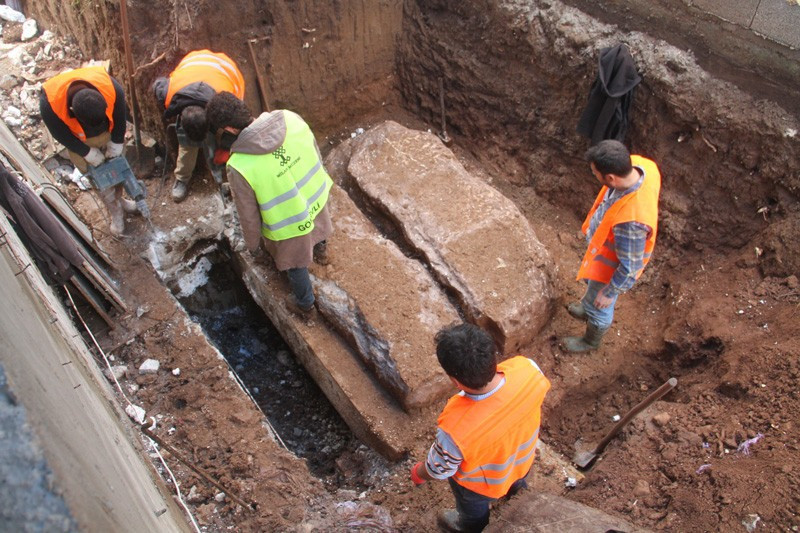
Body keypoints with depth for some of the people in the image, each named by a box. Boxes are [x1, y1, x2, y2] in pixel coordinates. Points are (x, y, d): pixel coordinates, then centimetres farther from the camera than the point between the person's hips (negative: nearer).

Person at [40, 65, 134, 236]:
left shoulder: (112, 88, -38)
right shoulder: (49, 103, -40)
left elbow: (120, 116, -17)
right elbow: (61, 135, -21)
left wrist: (116, 143, -9)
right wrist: (87, 152, -16)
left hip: (109, 133, 2)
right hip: (79, 142, -2)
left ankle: (119, 199, 48)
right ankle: (115, 211, 33)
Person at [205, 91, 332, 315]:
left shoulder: (239, 166, -32)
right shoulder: (290, 119, -21)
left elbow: (248, 215, -18)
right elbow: (316, 154, -4)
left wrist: (253, 243, 3)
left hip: (290, 225, -4)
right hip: (318, 199, 4)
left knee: (295, 265, 27)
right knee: (317, 224, 40)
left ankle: (305, 303, 54)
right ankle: (320, 249, 72)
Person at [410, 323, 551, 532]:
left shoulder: (456, 430, -49)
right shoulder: (527, 368, -38)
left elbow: (438, 470, -25)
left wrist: (418, 473, -1)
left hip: (483, 482, -4)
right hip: (523, 456, 4)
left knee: (473, 510, 35)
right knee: (516, 482, 41)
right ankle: (517, 490, 74)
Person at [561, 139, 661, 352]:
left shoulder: (630, 221, -48)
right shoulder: (639, 164, -27)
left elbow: (630, 266, -32)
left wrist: (610, 292, -14)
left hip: (612, 266, -7)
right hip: (604, 244, 7)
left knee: (599, 306, 24)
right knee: (590, 283, 36)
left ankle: (591, 341, 56)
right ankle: (587, 308, 69)